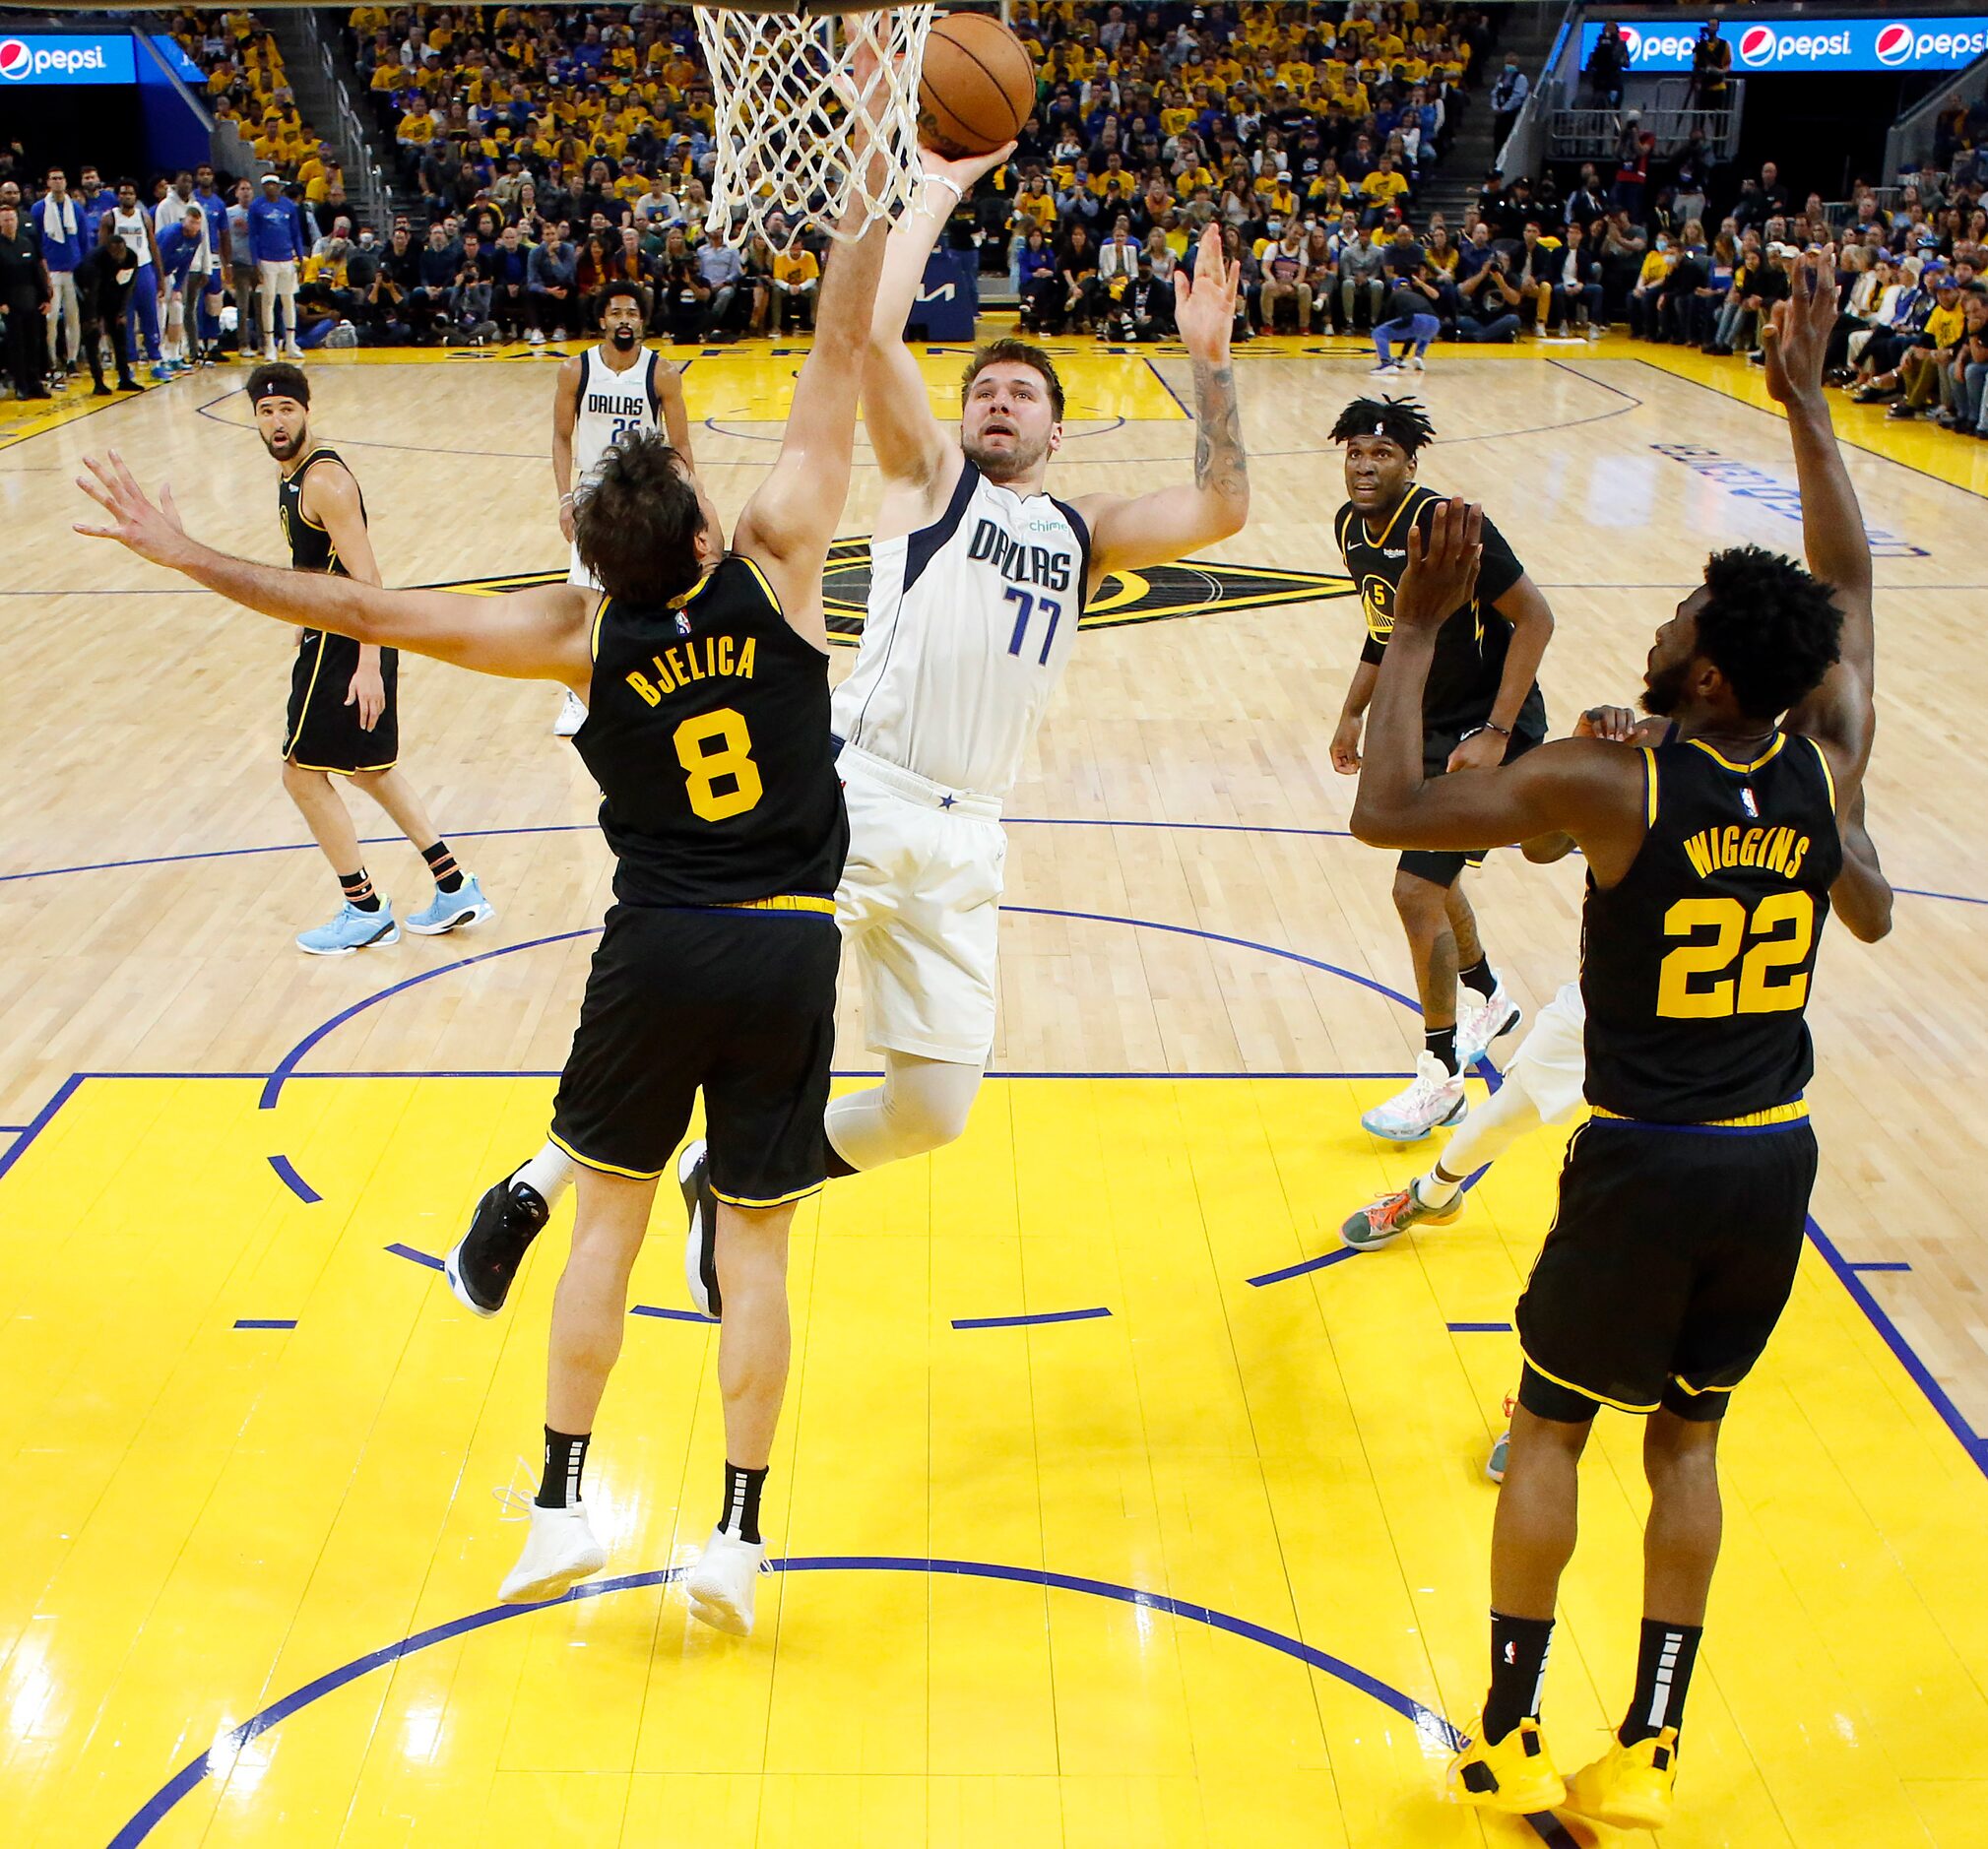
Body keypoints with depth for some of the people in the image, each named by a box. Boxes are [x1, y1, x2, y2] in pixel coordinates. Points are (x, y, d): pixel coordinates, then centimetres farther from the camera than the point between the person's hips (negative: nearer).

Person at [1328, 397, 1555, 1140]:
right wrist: (1353, 712, 12)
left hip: (1482, 731, -9)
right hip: (1424, 726, 9)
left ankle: (1440, 1077, 2)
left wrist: (1495, 736, -25)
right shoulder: (1351, 527, 0)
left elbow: (1534, 617, -22)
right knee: (1430, 878, 22)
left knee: (1416, 889, -12)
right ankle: (1486, 999, 50)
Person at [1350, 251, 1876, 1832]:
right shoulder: (1829, 767, -4)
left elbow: (1387, 811, -18)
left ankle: (1510, 1742, 22)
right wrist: (1804, 398, 15)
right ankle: (1647, 1753, 26)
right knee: (1689, 1439, 18)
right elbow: (1850, 588, 12)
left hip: (1647, 1165, -4)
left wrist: (1418, 628, -11)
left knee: (1551, 1429, 13)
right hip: (1773, 1162, 5)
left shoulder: (1613, 785, -19)